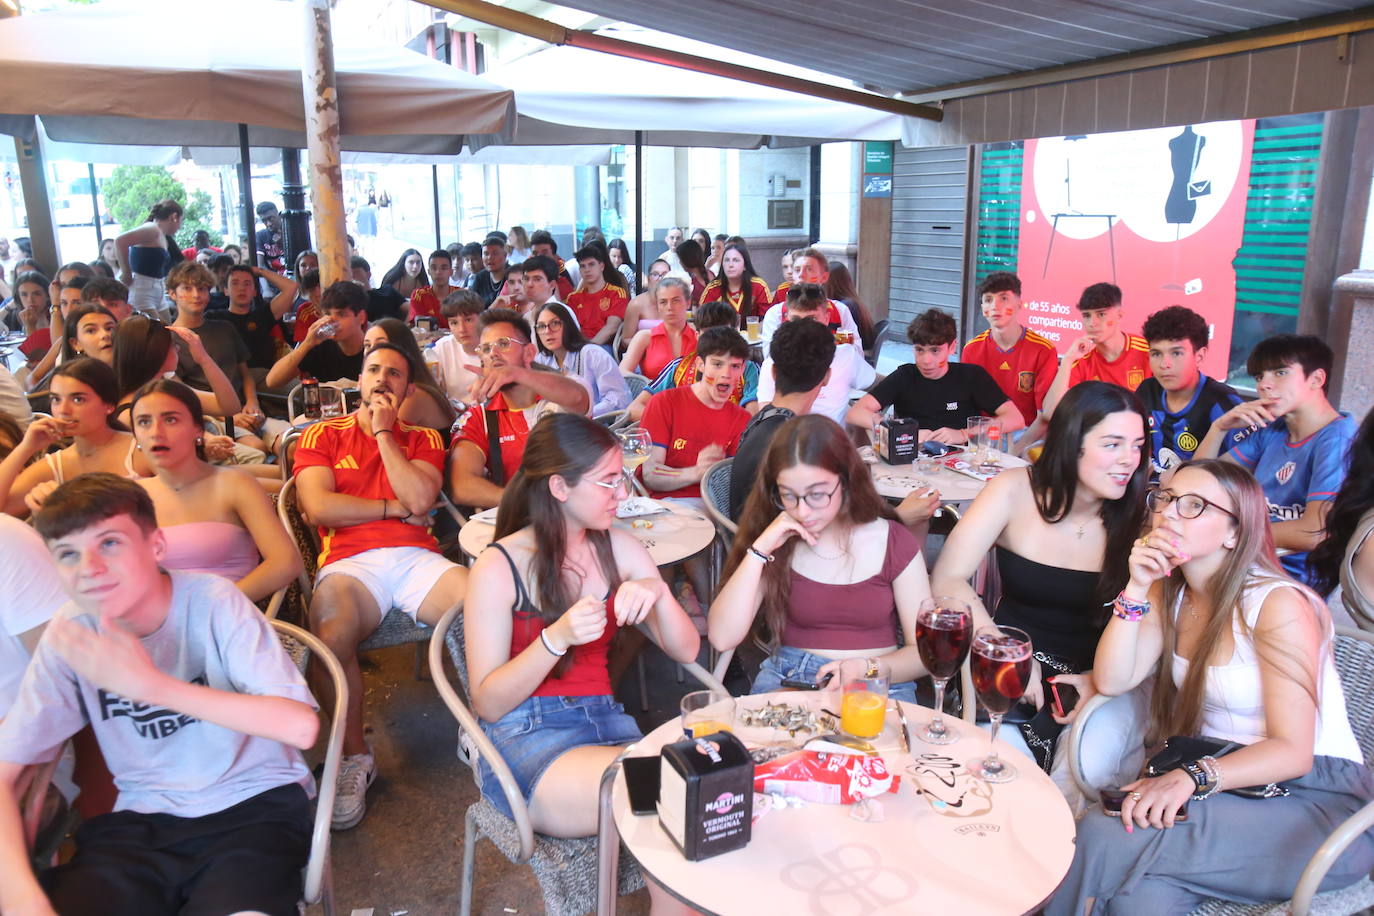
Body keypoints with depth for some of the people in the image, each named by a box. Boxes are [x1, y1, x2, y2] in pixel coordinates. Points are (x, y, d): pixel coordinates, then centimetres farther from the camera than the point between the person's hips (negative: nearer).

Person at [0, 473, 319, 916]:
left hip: (253, 805, -4)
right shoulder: (69, 633, -4)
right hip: (142, 821, 4)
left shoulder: (211, 600, -16)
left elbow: (301, 726, -26)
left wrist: (150, 684, -30)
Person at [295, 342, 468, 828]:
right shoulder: (323, 435, 18)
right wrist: (394, 508, 3)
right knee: (331, 631, -35)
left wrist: (384, 431, 5)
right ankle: (354, 756, -13)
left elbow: (420, 500, -1)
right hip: (350, 562, -1)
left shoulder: (423, 439, 20)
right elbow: (318, 506, 0)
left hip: (417, 559, 2)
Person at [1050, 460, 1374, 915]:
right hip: (1218, 783, 5)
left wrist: (1193, 776, -35)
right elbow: (1112, 681, -3)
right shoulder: (1170, 593, 7)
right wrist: (1137, 587, -12)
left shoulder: (1278, 604, -14)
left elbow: (1292, 752, -19)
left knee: (1101, 837, -28)